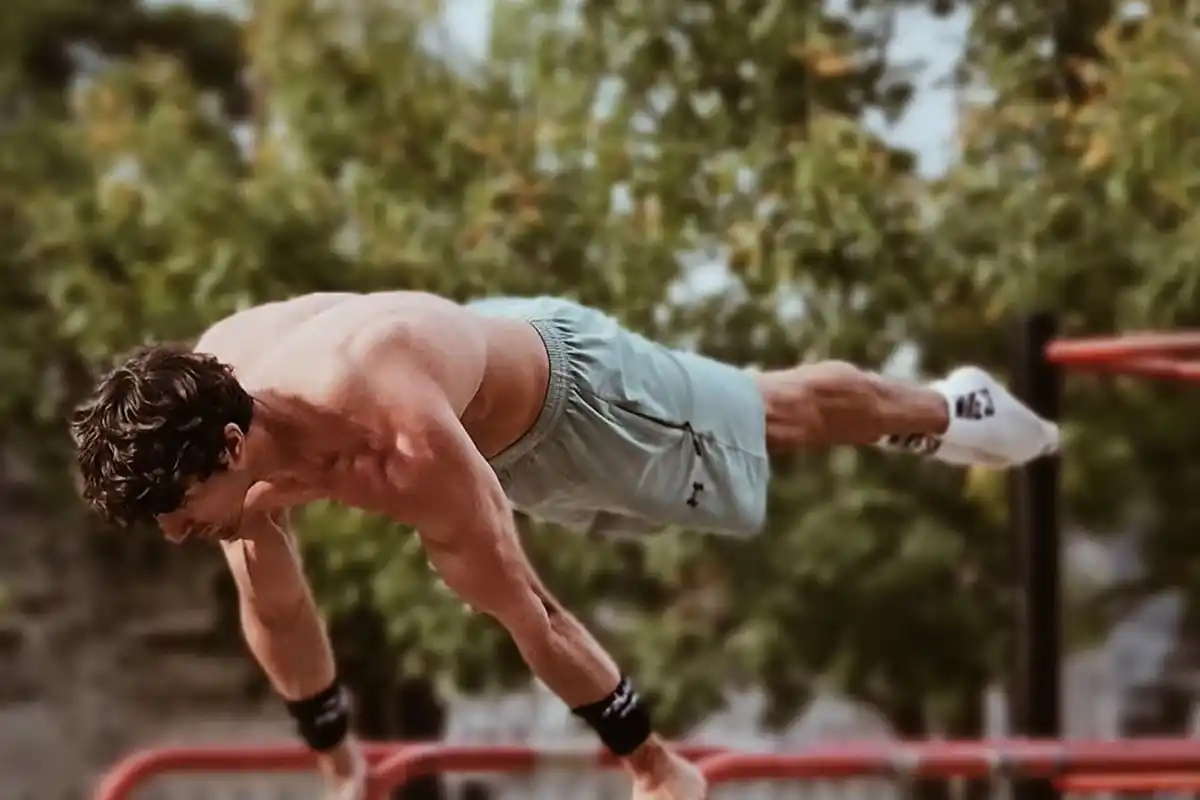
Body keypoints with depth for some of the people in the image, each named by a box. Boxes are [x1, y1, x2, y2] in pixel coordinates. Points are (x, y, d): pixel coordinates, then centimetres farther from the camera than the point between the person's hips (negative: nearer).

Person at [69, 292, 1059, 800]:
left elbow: (528, 612, -40)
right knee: (759, 415, 32)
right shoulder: (203, 411, -29)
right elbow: (275, 609, -10)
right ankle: (946, 420, 60)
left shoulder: (405, 443, -51)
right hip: (492, 364, 6)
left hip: (572, 389, -6)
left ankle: (950, 412, 54)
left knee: (780, 416, 23)